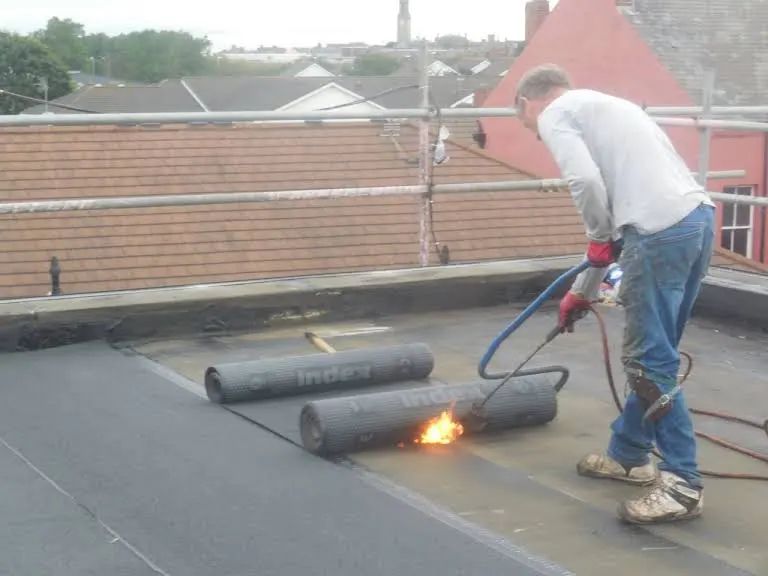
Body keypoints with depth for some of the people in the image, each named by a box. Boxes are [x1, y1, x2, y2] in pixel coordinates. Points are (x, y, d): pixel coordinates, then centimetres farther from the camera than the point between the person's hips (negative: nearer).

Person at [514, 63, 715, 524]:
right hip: (699, 218, 10)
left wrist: (600, 238, 4)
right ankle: (629, 455, 32)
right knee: (651, 354, 20)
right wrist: (583, 291, 40)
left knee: (651, 363, -3)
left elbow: (585, 180, -15)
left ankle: (684, 483, 1)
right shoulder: (602, 105, 33)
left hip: (663, 231, -10)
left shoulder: (555, 114, 5)